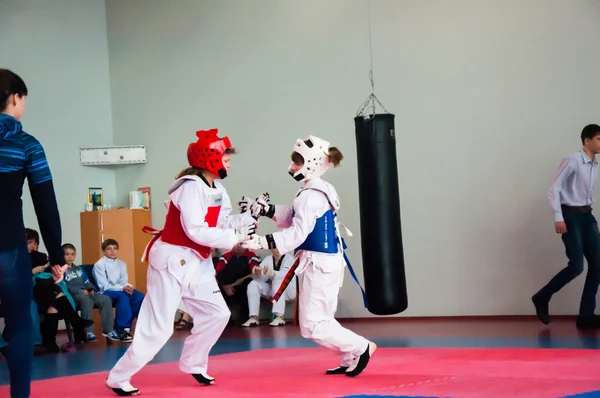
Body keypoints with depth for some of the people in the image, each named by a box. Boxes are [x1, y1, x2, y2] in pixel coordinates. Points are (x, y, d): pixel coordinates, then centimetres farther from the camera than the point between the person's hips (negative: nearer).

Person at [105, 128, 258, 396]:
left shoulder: (217, 190, 7)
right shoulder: (191, 187, -22)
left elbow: (222, 223, 5)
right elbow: (197, 231, -28)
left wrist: (248, 220, -10)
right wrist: (235, 238, -24)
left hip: (196, 262, 9)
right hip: (172, 260, -9)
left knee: (217, 313, 11)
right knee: (158, 327, -8)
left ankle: (193, 364, 28)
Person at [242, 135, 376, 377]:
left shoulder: (310, 195, -20)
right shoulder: (323, 191, 11)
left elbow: (297, 233, -27)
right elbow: (294, 217, 17)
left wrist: (262, 242, -31)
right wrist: (265, 210, 10)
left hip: (320, 264, -11)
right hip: (327, 261, 11)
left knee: (312, 325, -5)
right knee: (321, 320, 20)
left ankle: (361, 348, 0)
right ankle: (350, 360, 21)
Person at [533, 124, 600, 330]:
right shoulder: (572, 160, -11)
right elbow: (554, 188, -14)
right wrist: (558, 218, -20)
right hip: (571, 215, -8)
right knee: (576, 266, -14)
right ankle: (542, 298, 5)